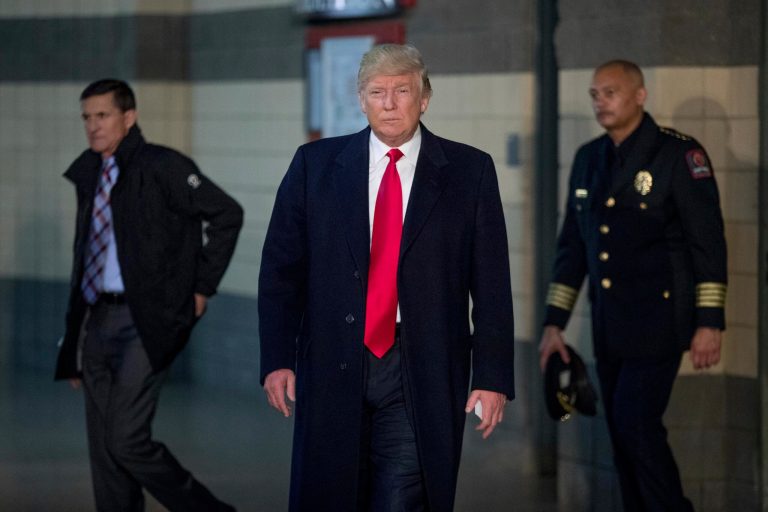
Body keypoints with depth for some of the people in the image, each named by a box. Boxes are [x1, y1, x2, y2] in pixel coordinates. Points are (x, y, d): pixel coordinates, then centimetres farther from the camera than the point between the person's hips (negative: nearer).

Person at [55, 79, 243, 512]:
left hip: (147, 323, -7)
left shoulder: (162, 167, -6)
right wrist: (74, 349, 18)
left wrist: (201, 286, -5)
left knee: (127, 439, -14)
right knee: (103, 449, 6)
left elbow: (227, 214, -5)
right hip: (98, 321, 7)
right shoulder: (88, 176, 15)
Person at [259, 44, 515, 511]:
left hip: (421, 374, -2)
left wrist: (493, 379, -4)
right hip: (334, 367, 2)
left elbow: (491, 284, 1)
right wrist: (277, 360, -1)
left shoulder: (469, 171, 3)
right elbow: (281, 267, 7)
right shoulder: (316, 164, 6)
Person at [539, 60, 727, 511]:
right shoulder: (589, 159, 11)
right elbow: (573, 245, 16)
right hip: (609, 325, 7)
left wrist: (709, 322, -14)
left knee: (636, 423, -15)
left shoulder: (678, 154, -7)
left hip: (658, 319, -6)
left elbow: (708, 241, -9)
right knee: (624, 433, 8)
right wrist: (555, 323, 12)